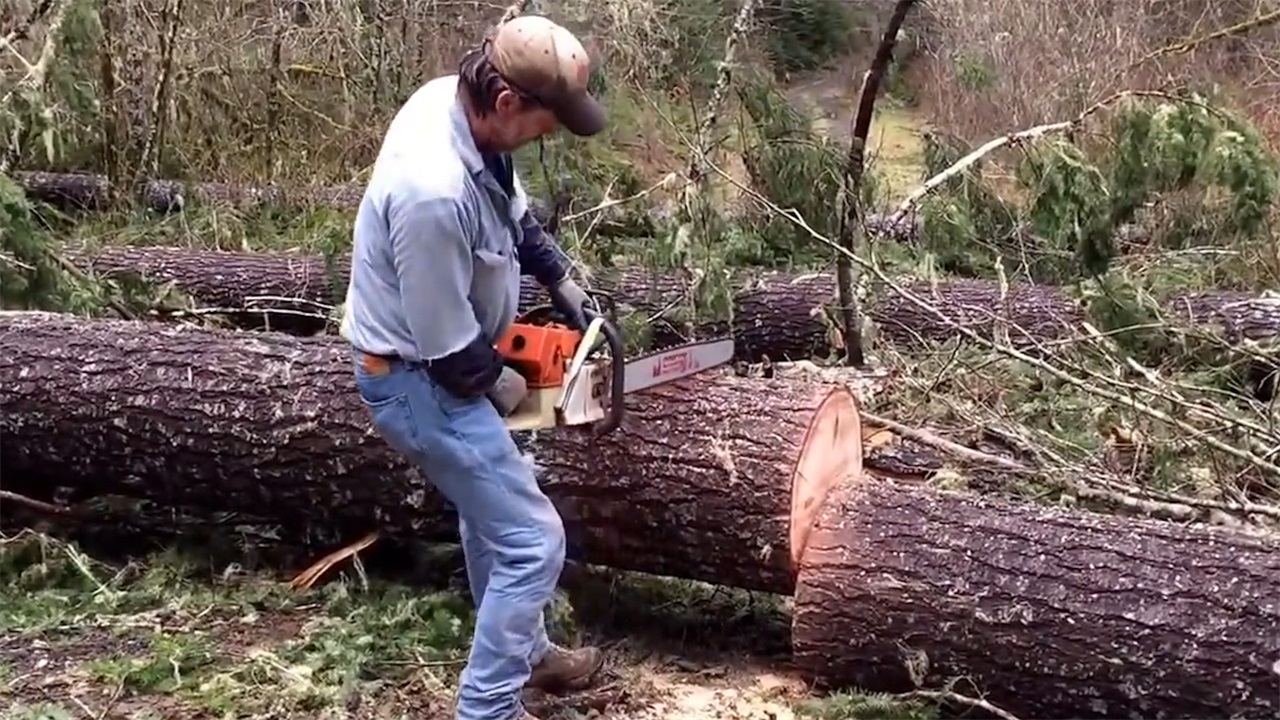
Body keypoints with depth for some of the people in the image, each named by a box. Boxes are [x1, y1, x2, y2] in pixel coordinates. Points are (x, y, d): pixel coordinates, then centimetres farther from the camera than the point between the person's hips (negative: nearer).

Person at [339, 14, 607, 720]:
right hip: (419, 379, -10)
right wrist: (504, 387, -8)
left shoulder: (452, 100, -10)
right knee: (532, 540, -4)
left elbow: (512, 210, 11)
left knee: (491, 503, 25)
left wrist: (566, 284, 9)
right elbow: (450, 352, -26)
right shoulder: (435, 191, -38)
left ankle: (521, 650, 46)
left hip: (452, 356, 10)